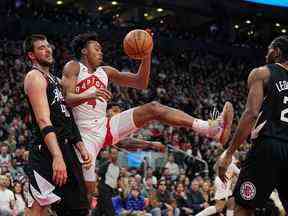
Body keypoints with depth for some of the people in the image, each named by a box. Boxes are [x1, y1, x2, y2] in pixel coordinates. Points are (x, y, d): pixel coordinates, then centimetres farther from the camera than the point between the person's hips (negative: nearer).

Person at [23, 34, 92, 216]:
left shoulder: (53, 79, 23)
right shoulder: (35, 77, -7)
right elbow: (43, 120, -20)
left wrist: (81, 148, 15)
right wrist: (57, 157, -29)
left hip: (66, 150, 10)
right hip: (47, 152, -10)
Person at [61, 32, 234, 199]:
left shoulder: (105, 72, 17)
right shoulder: (73, 67, 1)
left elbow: (141, 83, 15)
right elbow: (67, 99, -14)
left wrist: (146, 55, 2)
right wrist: (90, 95, -34)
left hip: (106, 127, 5)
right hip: (86, 134, -5)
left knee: (153, 108, -10)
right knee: (87, 189, -14)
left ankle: (212, 129, -24)